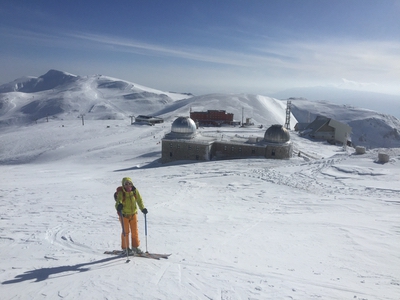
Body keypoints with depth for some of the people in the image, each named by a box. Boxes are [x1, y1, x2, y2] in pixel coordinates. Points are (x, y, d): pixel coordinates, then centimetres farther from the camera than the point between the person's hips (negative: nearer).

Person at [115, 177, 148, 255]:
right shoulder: (121, 192, -17)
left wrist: (143, 208, -8)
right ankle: (125, 248, 19)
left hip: (133, 213, 4)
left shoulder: (134, 191, -5)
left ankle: (135, 247, 25)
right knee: (126, 231, 3)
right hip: (124, 214, -4)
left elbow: (139, 200, 2)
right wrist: (119, 205, -54)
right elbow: (119, 200, -32)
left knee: (135, 231, 10)